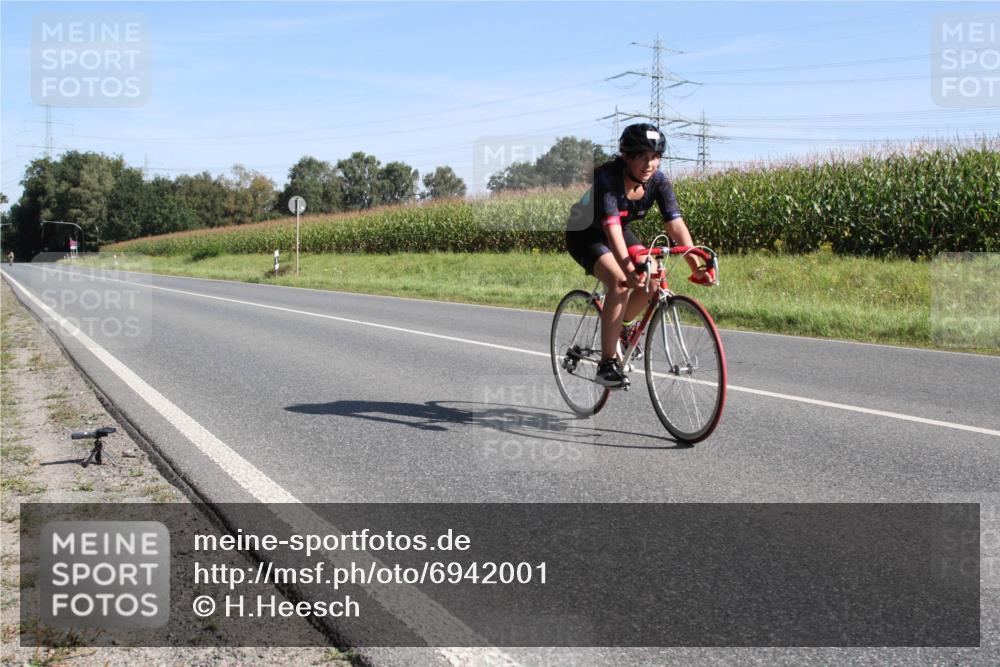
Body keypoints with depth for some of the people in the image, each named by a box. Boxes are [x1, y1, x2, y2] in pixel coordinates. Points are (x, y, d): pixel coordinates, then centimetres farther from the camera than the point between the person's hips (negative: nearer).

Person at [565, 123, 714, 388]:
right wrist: (628, 269, -57)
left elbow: (676, 225, -25)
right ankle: (607, 364, -22)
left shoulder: (658, 181, -18)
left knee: (653, 281, -13)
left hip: (621, 232, 6)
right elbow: (611, 227, -44)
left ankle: (618, 327, 16)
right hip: (584, 234, -6)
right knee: (620, 282, -29)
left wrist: (696, 265, -38)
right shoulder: (606, 177, -33)